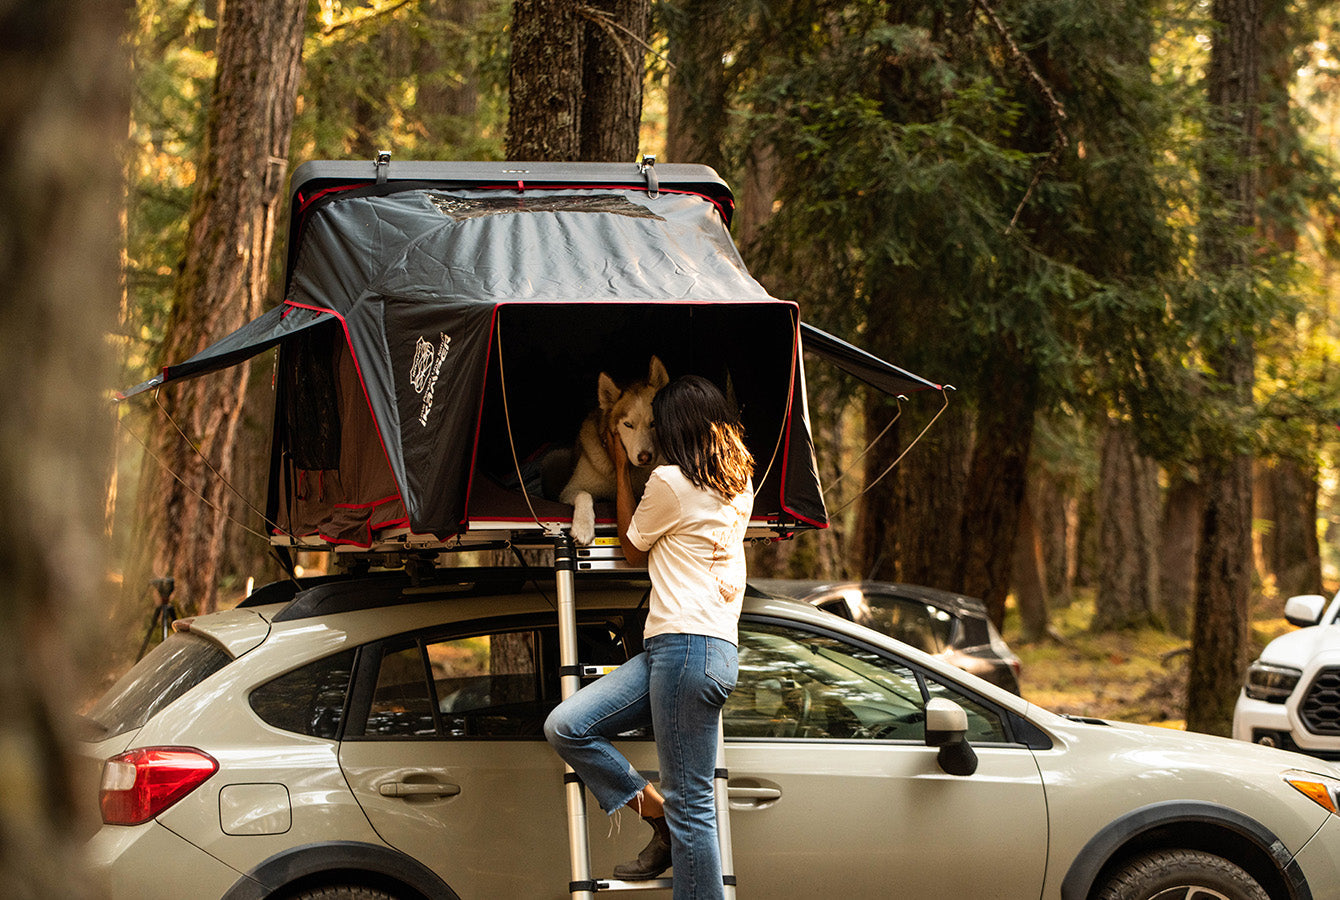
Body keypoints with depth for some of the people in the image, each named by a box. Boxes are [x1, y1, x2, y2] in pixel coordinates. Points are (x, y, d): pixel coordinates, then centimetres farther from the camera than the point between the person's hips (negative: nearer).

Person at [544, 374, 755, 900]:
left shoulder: (670, 481, -6)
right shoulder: (739, 484, 16)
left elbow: (632, 549, 11)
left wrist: (621, 470, 20)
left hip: (685, 645, -9)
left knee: (690, 805, -8)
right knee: (564, 727, 5)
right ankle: (660, 819, 7)